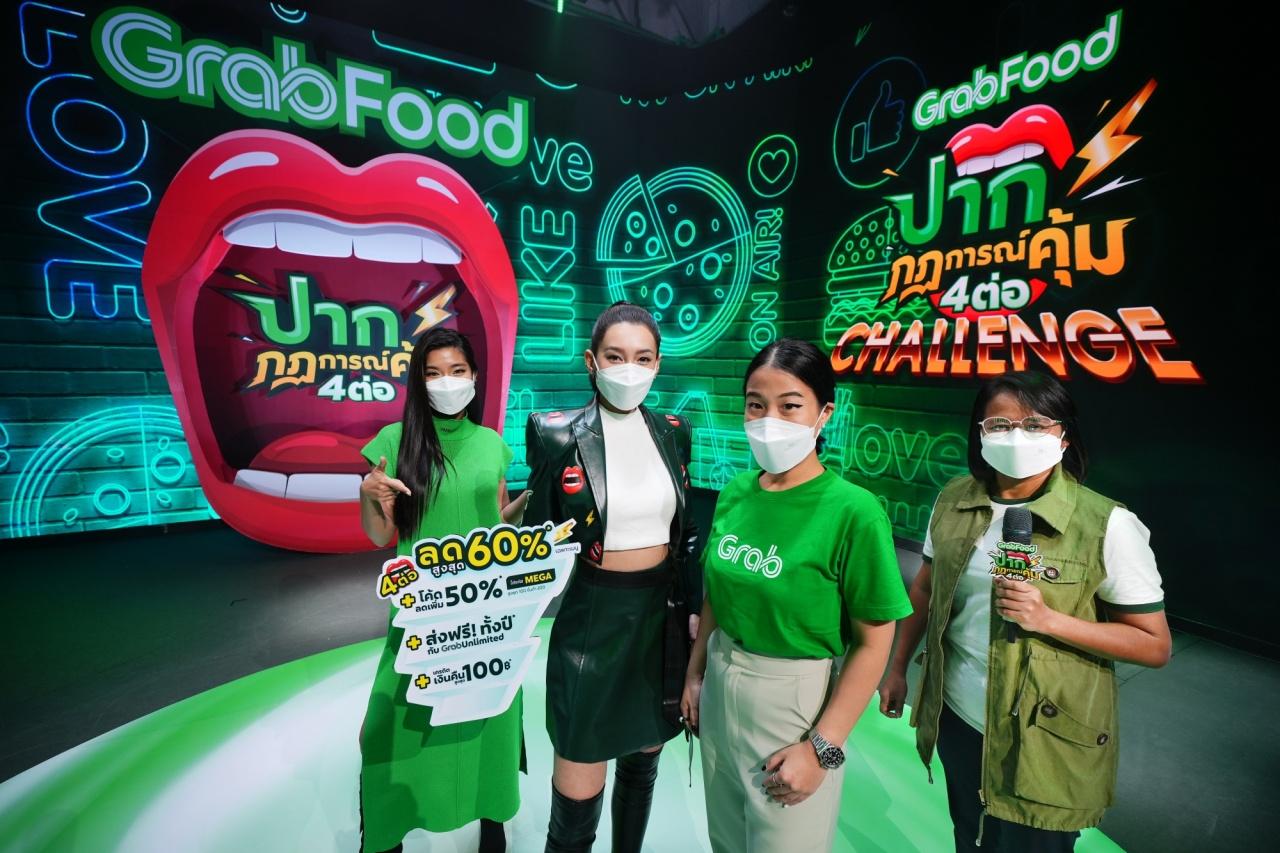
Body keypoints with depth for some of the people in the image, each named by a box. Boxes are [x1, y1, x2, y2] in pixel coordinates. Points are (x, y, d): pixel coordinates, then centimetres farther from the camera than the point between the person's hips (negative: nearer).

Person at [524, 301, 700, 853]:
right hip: (591, 619, -4)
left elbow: (684, 531, 8)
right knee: (577, 794, 6)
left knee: (644, 758, 24)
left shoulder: (672, 433, 1)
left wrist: (696, 608, 8)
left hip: (662, 614, 5)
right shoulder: (559, 436, -12)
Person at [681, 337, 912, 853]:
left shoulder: (854, 511, -21)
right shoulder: (735, 492, -5)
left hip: (794, 703, -5)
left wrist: (822, 746, -14)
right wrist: (695, 674, 10)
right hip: (720, 689, 5)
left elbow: (874, 642, -15)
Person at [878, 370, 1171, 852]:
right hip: (956, 716, 4)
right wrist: (898, 668, 10)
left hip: (1044, 736, -3)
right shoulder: (954, 500, -5)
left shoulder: (1108, 525, -17)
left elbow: (1155, 646, -11)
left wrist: (1049, 619, -26)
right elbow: (926, 588, 7)